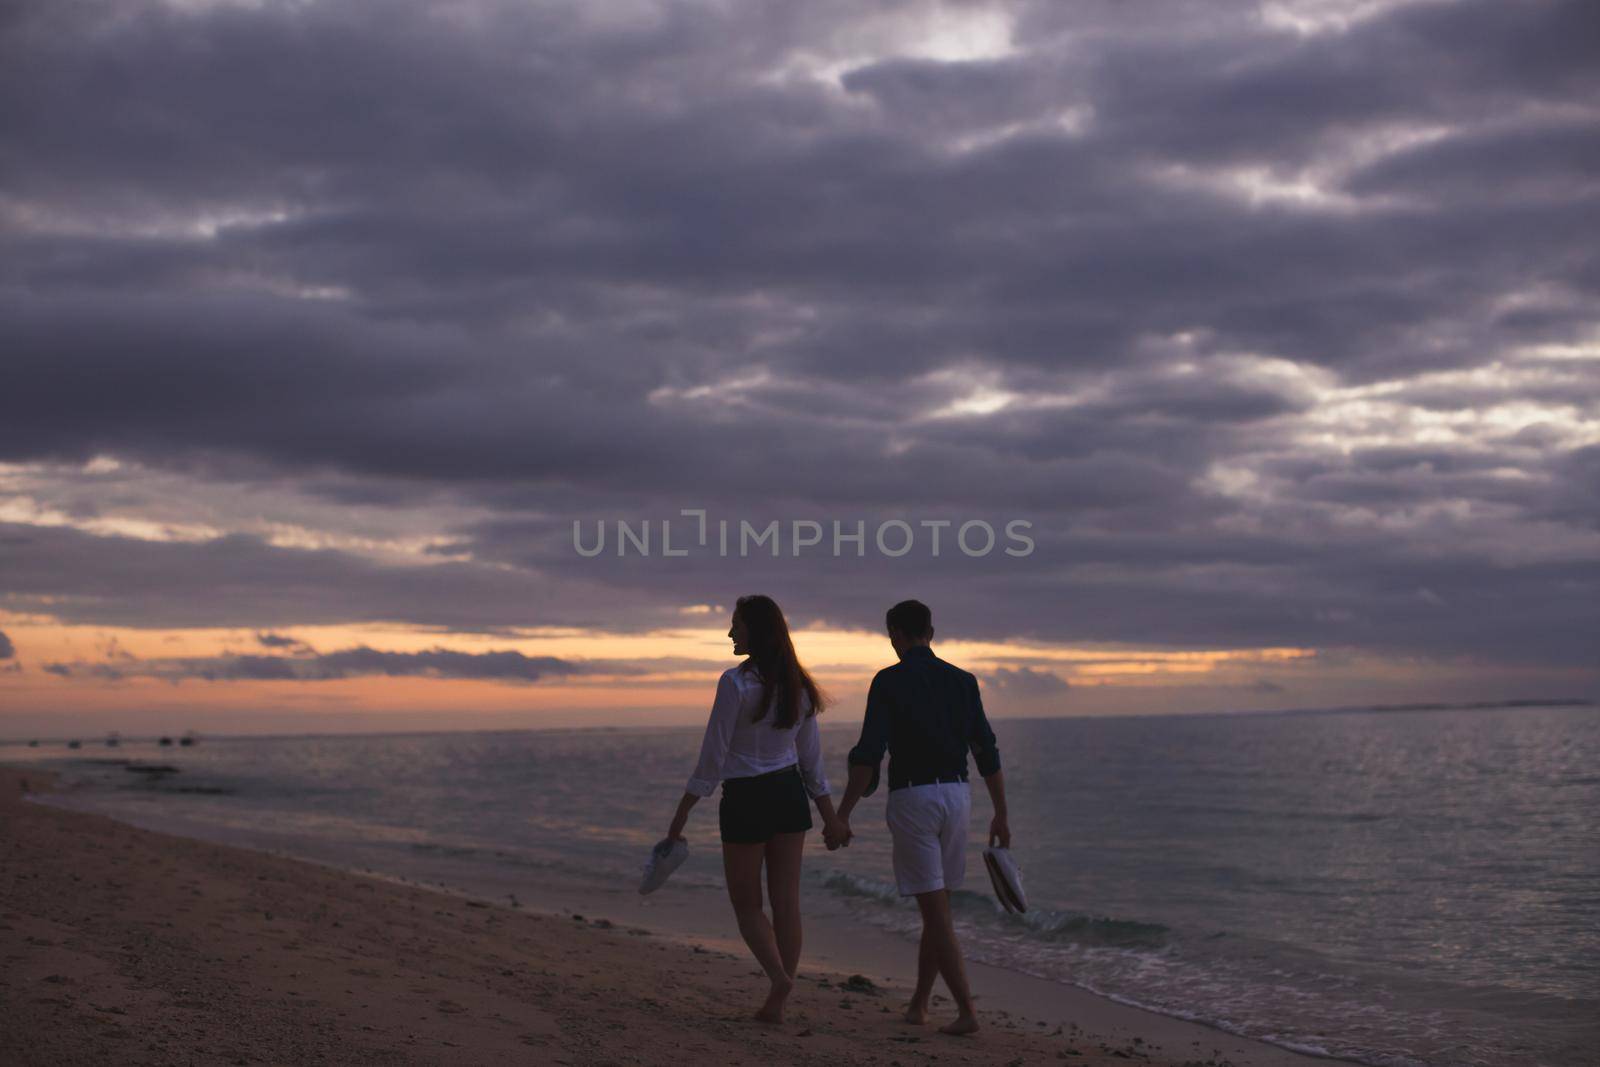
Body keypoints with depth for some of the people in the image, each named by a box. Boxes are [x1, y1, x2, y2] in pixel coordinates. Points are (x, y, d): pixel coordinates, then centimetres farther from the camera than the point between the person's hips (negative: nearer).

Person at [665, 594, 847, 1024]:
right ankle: (775, 1003, 11)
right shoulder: (797, 685, 4)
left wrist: (683, 812, -8)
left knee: (747, 903, 9)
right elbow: (811, 756, 9)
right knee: (786, 901, 7)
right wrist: (830, 815, 16)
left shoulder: (736, 682, -15)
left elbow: (713, 754, -15)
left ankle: (779, 975, -14)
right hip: (790, 795, 6)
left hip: (746, 799, -5)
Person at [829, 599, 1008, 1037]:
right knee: (935, 907, 16)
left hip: (912, 799, -5)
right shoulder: (962, 681, 8)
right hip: (956, 795, 5)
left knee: (936, 913, -3)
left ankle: (967, 1012, -9)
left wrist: (842, 816, -16)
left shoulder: (888, 681, -6)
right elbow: (988, 753, 8)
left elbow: (868, 755, -16)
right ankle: (918, 1003, 23)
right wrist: (1001, 815, 16)